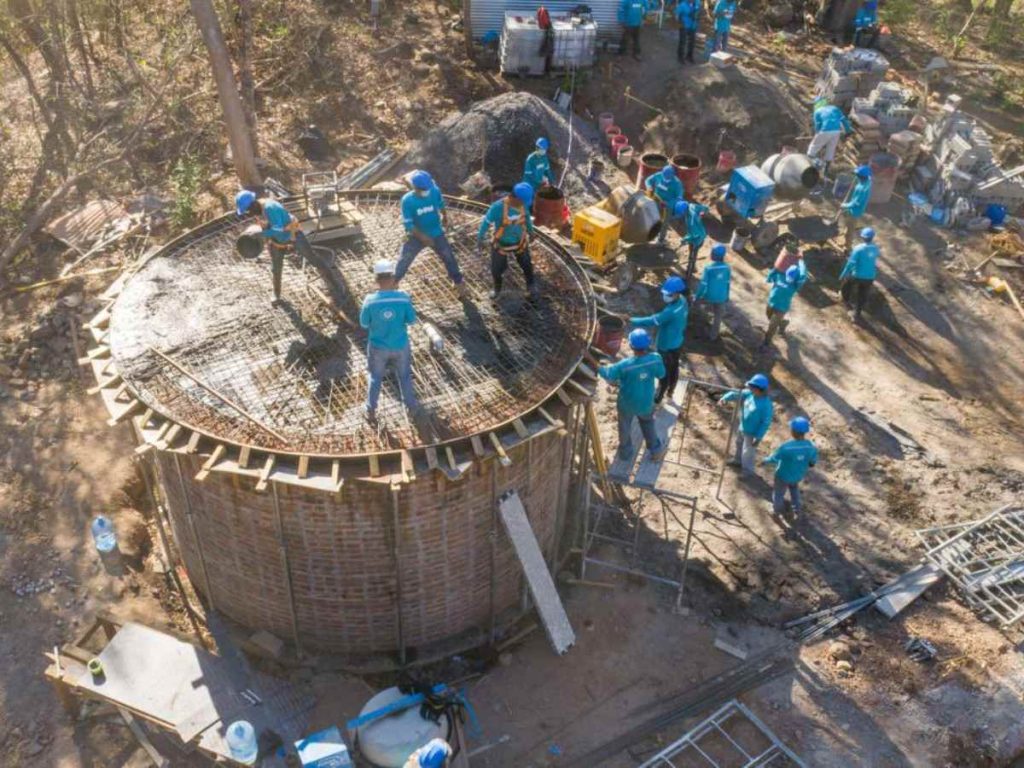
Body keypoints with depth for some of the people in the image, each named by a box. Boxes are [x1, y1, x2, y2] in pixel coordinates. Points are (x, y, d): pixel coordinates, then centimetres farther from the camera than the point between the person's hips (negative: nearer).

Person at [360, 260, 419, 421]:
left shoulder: (370, 300, -23)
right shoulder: (403, 297, -22)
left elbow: (364, 323, -9)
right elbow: (411, 320, -9)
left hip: (378, 347, 0)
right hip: (400, 345, 0)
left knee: (375, 378, 22)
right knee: (404, 376, 24)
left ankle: (371, 411, 34)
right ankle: (411, 405, 41)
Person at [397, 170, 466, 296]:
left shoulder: (435, 191, -19)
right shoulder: (407, 200, -25)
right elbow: (408, 224, -21)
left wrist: (444, 217, 23)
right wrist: (423, 238, -27)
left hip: (436, 233, 2)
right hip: (417, 236, -2)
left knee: (449, 257, 8)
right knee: (404, 261, 3)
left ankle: (458, 282, 30)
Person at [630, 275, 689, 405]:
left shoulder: (671, 311, -37)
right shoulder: (683, 301, -9)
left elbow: (652, 321, -34)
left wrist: (632, 321, -29)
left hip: (666, 346, -8)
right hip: (678, 342, 8)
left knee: (664, 372, 12)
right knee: (674, 368, 25)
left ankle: (659, 397, 31)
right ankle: (671, 392, 45)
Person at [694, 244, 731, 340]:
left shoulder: (708, 268, -22)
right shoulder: (727, 268, -10)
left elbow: (703, 284, -18)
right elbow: (728, 284, 1)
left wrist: (697, 296, -6)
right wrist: (727, 296, 15)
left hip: (709, 296, -2)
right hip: (721, 297, 2)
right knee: (718, 315, 18)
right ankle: (713, 335, 28)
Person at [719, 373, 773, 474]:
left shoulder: (766, 404, -32)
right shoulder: (750, 394, -14)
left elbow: (766, 423, -26)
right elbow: (736, 394, -8)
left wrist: (758, 437, -24)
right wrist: (725, 398, -28)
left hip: (752, 433, -8)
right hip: (742, 428, 8)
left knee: (747, 452, 10)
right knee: (739, 444, 31)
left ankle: (747, 472, 33)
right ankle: (738, 461, 57)